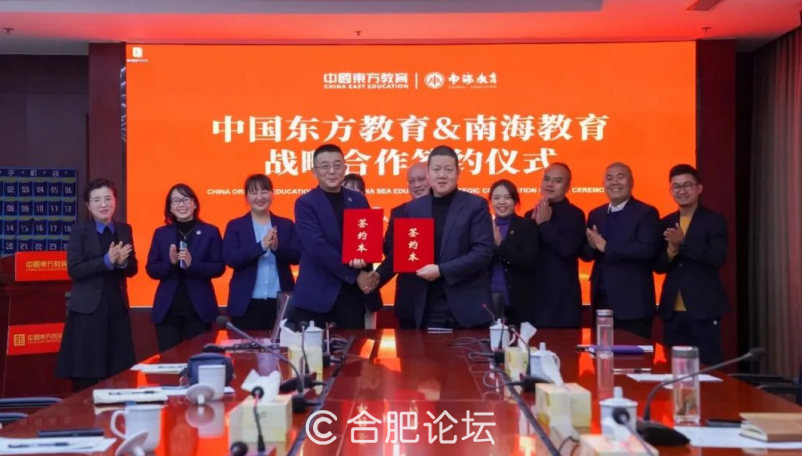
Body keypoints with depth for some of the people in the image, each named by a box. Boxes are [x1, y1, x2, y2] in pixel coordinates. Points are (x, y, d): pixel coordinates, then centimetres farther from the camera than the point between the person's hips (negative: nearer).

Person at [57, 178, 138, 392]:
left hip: (118, 308, 4)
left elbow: (132, 269, 11)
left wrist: (122, 262, -11)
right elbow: (74, 270, -12)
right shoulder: (79, 231, -3)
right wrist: (106, 261, -21)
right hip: (88, 310, -4)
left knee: (119, 374, 6)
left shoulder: (124, 229, 9)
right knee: (87, 376, 0)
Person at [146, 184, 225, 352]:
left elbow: (219, 268, -4)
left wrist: (192, 264, -19)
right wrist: (170, 263, -15)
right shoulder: (161, 233, 8)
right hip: (167, 309, 2)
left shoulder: (210, 232, 2)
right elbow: (151, 270, 5)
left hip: (199, 308, -1)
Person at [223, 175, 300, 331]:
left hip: (281, 302, 2)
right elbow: (230, 259, -9)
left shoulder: (286, 225, 9)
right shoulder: (235, 226, 5)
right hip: (247, 304, -1)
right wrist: (261, 246, -22)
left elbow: (297, 256, -1)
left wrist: (277, 248, -21)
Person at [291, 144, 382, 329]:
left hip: (353, 293, 4)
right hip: (318, 296, -4)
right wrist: (355, 275, -14)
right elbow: (318, 248, -13)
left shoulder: (358, 200, 11)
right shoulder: (305, 204, -4)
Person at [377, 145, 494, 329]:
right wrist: (379, 275, -5)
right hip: (424, 310, 2)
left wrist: (441, 270, -16)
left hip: (466, 308, -2)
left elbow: (484, 251, -9)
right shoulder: (413, 208, 9)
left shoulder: (476, 205, -1)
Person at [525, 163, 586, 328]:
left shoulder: (575, 215, -7)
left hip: (562, 296, -5)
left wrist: (544, 224, -13)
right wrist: (533, 223, -6)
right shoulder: (531, 215, 11)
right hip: (533, 294, 6)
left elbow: (569, 250, -20)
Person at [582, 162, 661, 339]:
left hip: (633, 303, -5)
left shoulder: (646, 213, -5)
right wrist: (592, 245, -14)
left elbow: (647, 250, -19)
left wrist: (606, 247, -19)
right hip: (602, 300, 6)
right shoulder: (595, 214, 13)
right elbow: (585, 254, 10)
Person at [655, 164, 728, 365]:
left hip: (703, 309, -4)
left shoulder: (714, 220, -2)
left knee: (707, 367, 0)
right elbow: (658, 266, 7)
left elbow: (718, 258, -14)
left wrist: (683, 242, -23)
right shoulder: (665, 223, 11)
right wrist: (671, 250, -14)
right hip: (672, 310, 4)